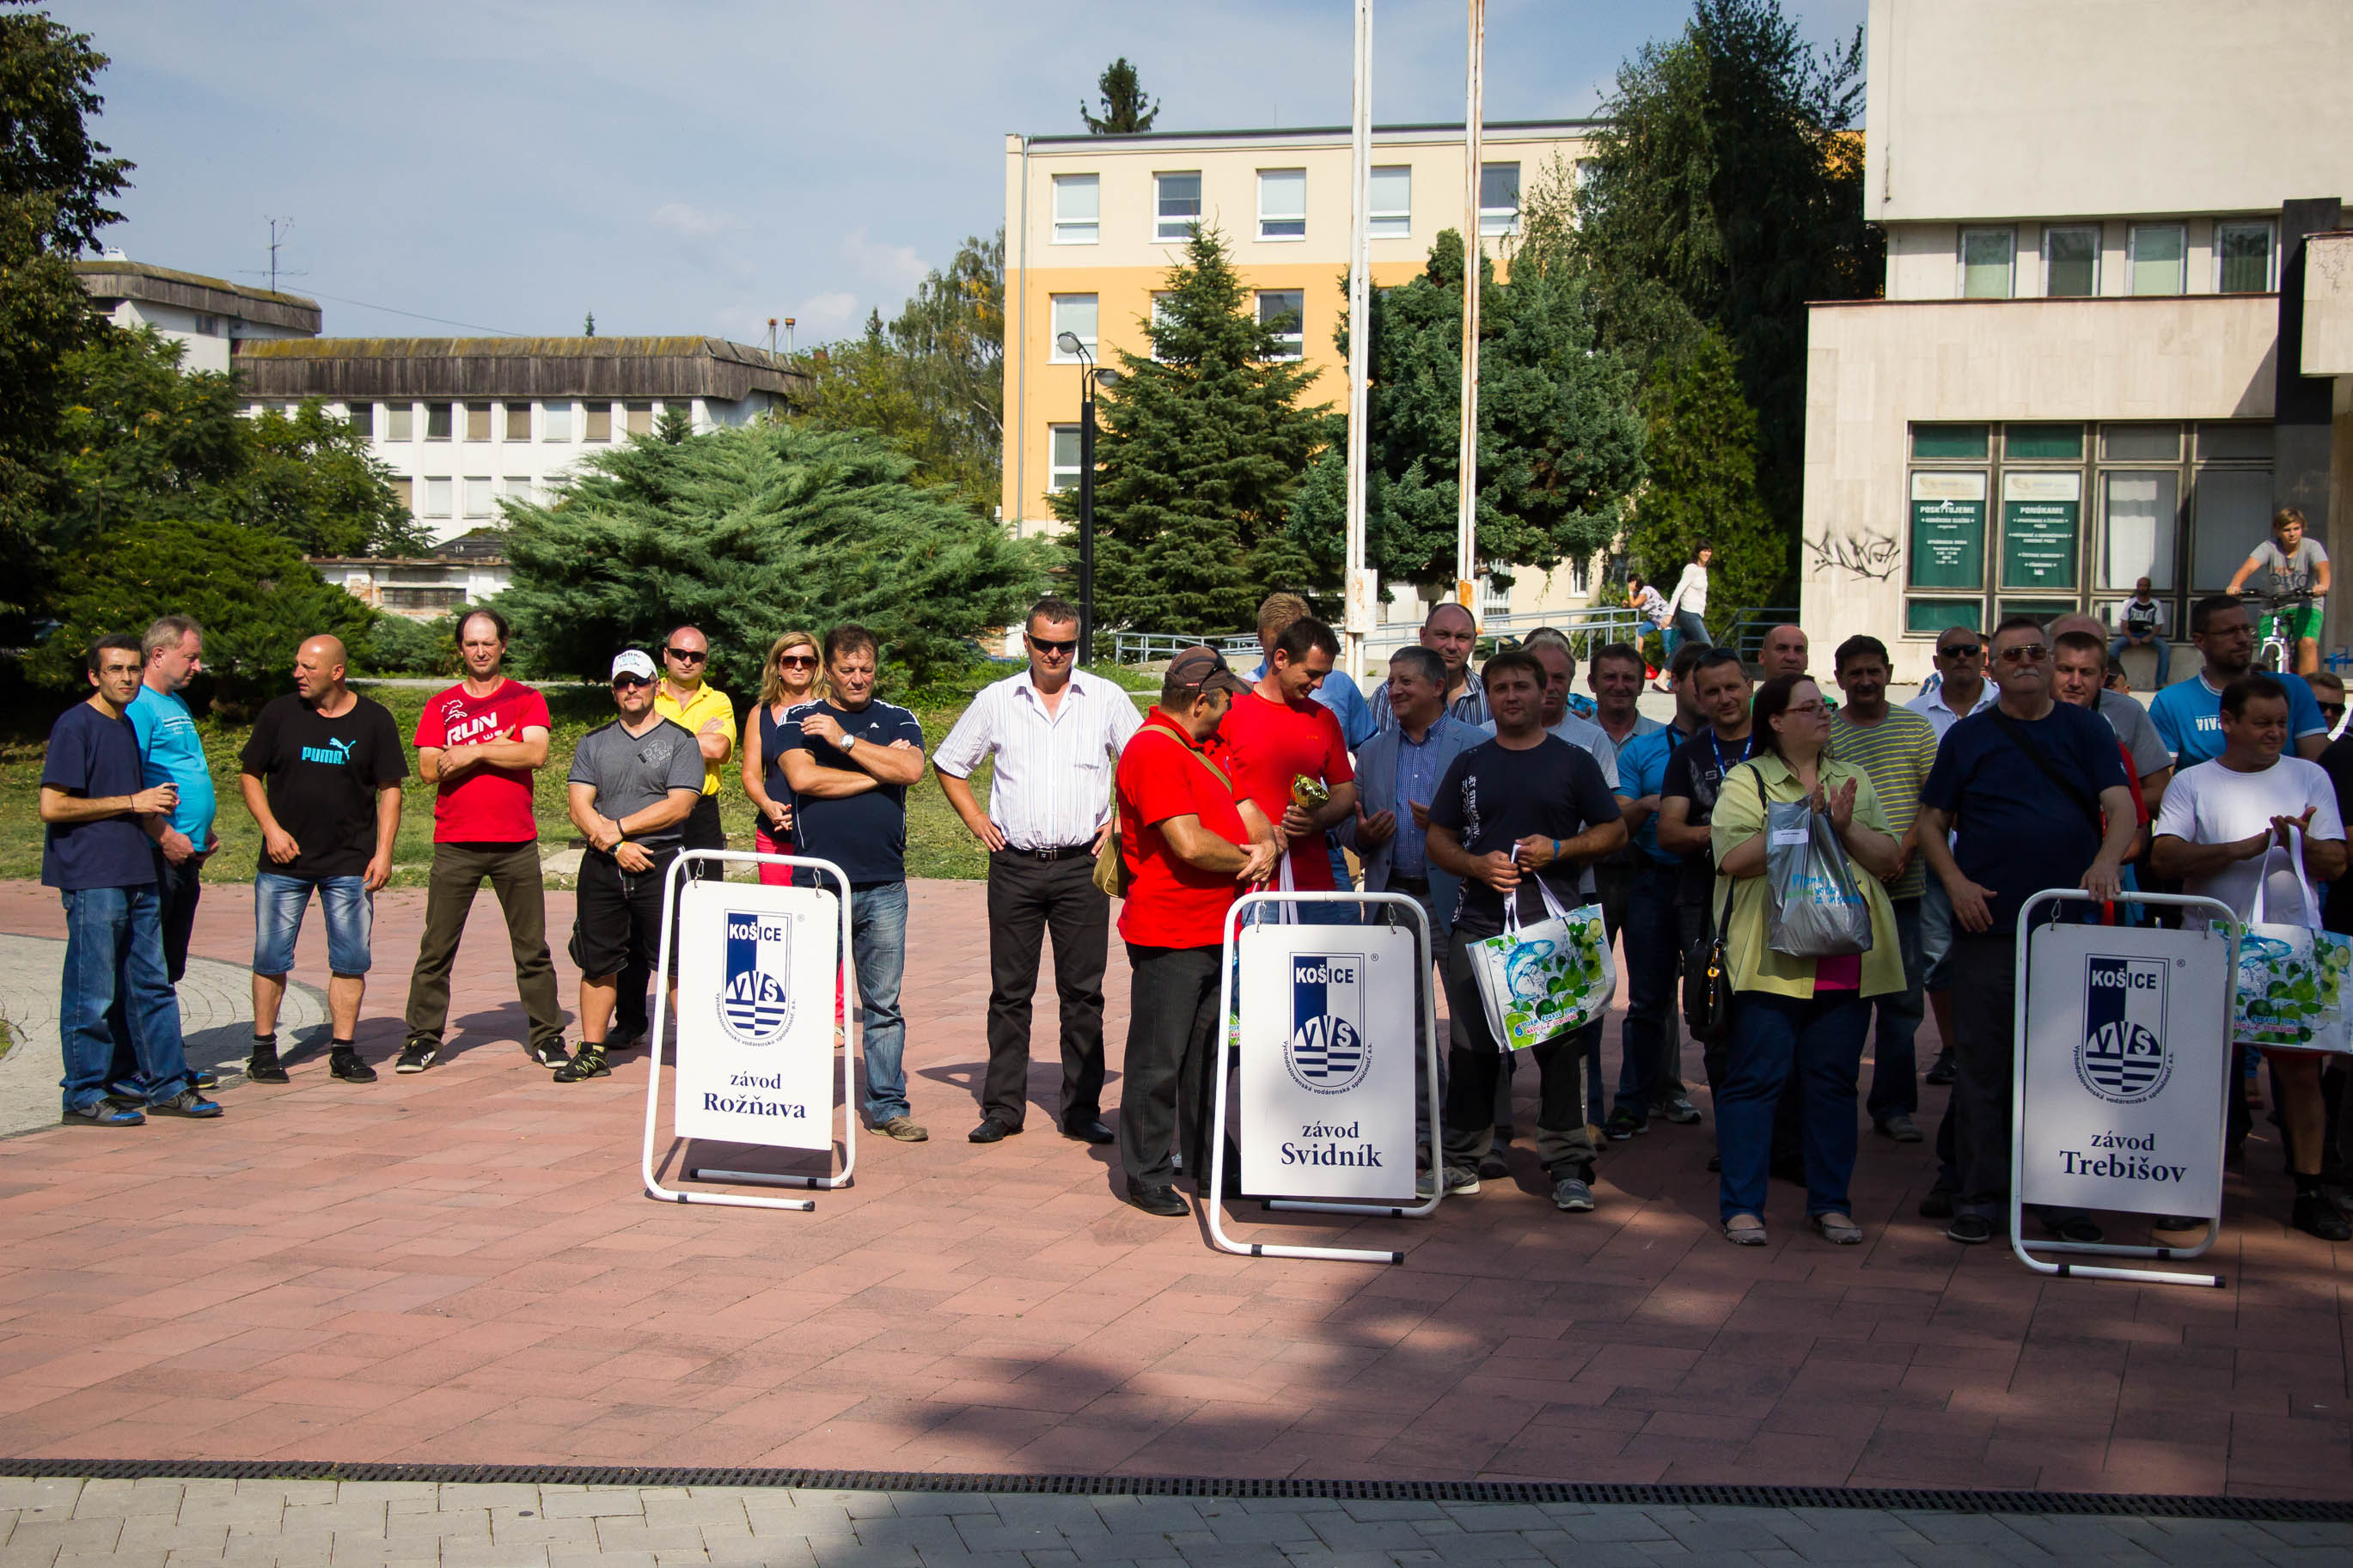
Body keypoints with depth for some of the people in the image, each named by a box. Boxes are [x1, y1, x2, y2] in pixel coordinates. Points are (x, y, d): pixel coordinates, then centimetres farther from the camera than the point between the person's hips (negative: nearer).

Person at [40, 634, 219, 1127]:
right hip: (91, 878, -9)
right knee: (93, 993, -3)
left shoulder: (126, 726, 17)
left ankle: (166, 1085, 18)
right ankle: (85, 1098, 4)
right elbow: (52, 807, -15)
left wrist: (161, 827, 12)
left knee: (152, 985, 11)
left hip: (137, 876, 9)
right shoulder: (75, 726, -9)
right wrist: (132, 802, -12)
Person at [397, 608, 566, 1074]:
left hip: (516, 843, -1)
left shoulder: (526, 699, 7)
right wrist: (497, 748, -8)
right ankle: (423, 1038, 7)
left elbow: (536, 753, -10)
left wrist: (472, 753, -10)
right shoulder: (441, 706, 11)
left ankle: (547, 1035, 12)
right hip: (455, 843, 1)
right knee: (436, 946, -1)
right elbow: (429, 769, -2)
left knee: (532, 947, 4)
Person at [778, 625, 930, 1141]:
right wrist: (877, 771, -5)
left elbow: (911, 769, -7)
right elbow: (803, 778, -10)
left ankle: (887, 1103, 11)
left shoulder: (898, 720, 12)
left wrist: (844, 740, -10)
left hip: (884, 885, 2)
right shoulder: (800, 721, 8)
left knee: (884, 1003, 5)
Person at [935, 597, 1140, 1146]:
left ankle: (1081, 1110, 8)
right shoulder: (996, 701, 6)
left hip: (1081, 867, -1)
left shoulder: (1106, 699, 4)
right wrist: (976, 821, 7)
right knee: (1010, 991, 4)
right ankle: (1003, 1107, 11)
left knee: (1083, 992, 2)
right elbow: (948, 764, 16)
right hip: (1015, 866, 1)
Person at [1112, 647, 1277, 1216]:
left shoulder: (1204, 751, 16)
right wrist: (1248, 858, -7)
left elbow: (1245, 810, 18)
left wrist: (1267, 846, -5)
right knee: (1158, 1061, -1)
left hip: (1218, 932, 10)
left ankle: (1207, 1166, 25)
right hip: (1169, 935, -9)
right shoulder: (1153, 751, -16)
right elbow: (1190, 844, -24)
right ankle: (1148, 1176, 8)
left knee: (1209, 1055, 16)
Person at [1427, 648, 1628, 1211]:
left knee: (1562, 1046, -4)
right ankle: (1461, 1157, 17)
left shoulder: (1573, 762, 8)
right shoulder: (1469, 765, 13)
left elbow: (1614, 830, 9)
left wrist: (1559, 849, -8)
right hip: (1479, 925, 2)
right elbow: (1439, 839, 12)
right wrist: (1478, 864, -8)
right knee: (1472, 1046, 6)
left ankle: (1568, 1166, 2)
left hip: (1554, 925, -2)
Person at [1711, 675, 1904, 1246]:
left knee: (1833, 1081, 8)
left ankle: (1831, 1203, 17)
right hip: (1774, 961, -4)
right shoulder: (1746, 781, 2)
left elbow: (1891, 859, 9)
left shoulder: (1853, 781, 17)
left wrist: (1846, 827, -7)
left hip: (1845, 963, 4)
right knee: (1755, 1078, -3)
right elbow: (1734, 858, -12)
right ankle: (1742, 1205, 4)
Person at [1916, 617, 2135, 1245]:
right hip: (1987, 926, 0)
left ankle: (2064, 1199, 13)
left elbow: (2121, 807, -4)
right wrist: (1956, 882, -7)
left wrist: (2107, 859, -24)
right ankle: (1979, 1195, 11)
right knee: (1981, 1065, 2)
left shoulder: (2086, 731, 7)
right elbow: (1932, 821, 9)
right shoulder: (1968, 737, 7)